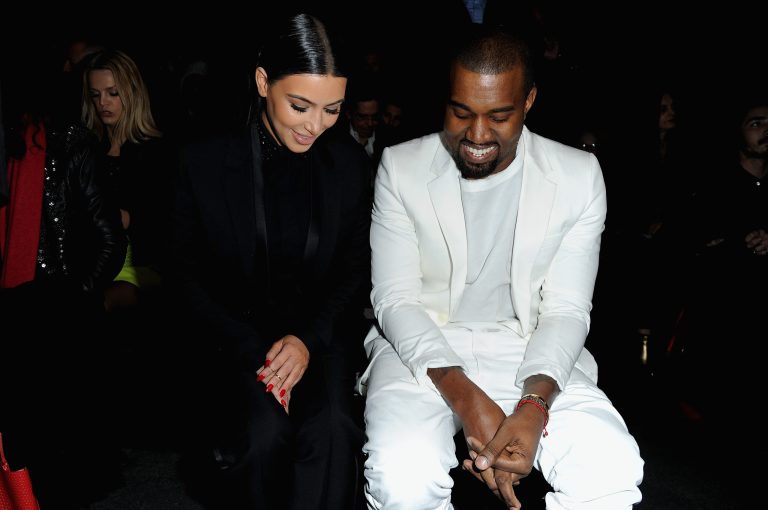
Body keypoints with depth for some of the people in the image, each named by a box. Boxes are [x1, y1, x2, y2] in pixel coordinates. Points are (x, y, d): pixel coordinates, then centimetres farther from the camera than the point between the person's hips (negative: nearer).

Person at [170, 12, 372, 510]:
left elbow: (355, 267, 5)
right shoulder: (205, 161, -6)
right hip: (238, 334, -1)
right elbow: (190, 274, -1)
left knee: (330, 430, -27)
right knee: (263, 433, -27)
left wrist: (309, 340, -11)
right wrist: (254, 351, -12)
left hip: (321, 332, 1)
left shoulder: (349, 161, 0)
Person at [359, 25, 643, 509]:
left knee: (612, 469, -26)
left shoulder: (578, 175, -3)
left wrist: (535, 404, -23)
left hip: (529, 350, 1)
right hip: (422, 348, 0)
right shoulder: (401, 167, -4)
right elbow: (396, 300, -7)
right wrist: (464, 396, -23)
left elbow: (566, 310, -3)